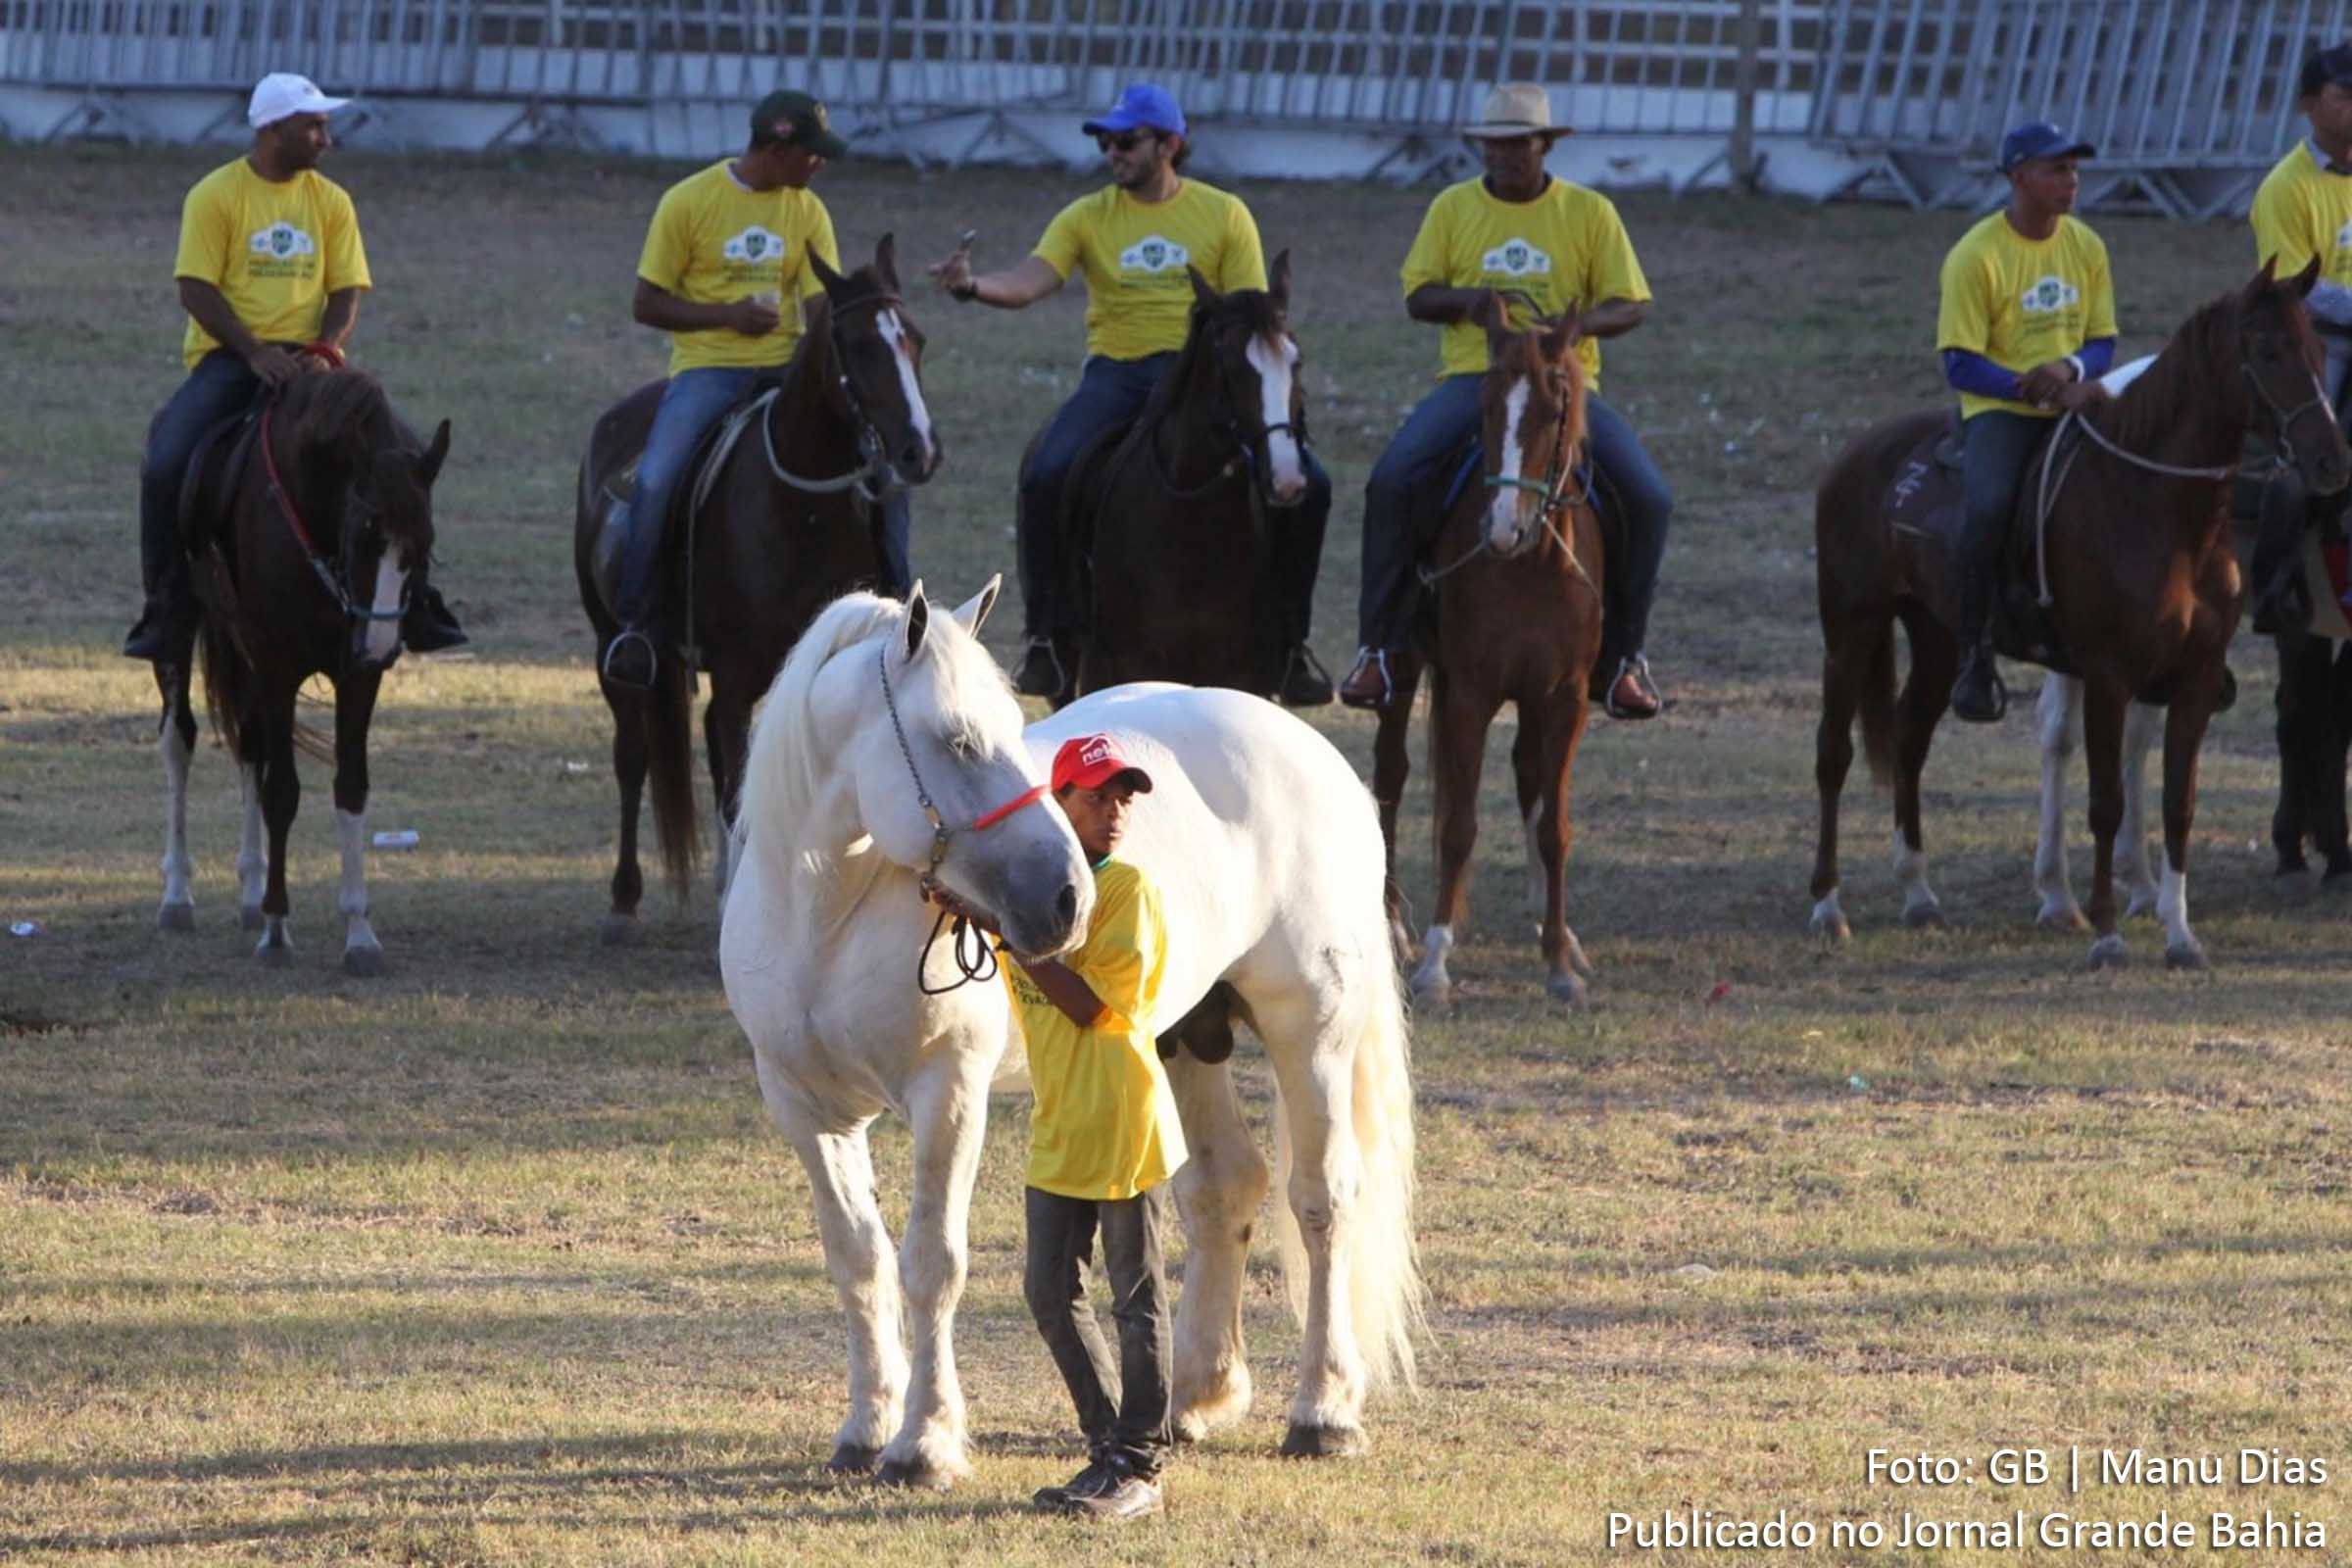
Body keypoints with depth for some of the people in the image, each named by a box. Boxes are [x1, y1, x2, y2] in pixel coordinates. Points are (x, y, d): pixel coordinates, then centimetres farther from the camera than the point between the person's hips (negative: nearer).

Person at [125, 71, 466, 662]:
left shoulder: (331, 201, 10)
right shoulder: (215, 196, -2)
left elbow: (346, 291, 7)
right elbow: (196, 290, -8)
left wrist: (325, 348, -14)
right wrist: (255, 352, -20)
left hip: (307, 360, 3)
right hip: (228, 357, -3)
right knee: (165, 465, -25)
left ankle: (415, 606, -5)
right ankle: (167, 608, -10)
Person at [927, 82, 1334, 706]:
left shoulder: (1224, 215, 7)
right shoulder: (1087, 217, 7)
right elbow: (1029, 281, -7)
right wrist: (973, 286, -29)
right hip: (1117, 373, 0)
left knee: (1308, 483, -17)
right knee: (1045, 477, -27)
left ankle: (1290, 639, 0)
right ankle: (1046, 635, -12)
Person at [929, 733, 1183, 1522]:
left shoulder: (1127, 888, -13)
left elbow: (1094, 1005, -21)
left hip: (1125, 1123, -8)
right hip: (1058, 1127, 8)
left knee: (1137, 1297, 1)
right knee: (1051, 1295, 11)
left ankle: (1139, 1467, 7)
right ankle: (1111, 1451, 22)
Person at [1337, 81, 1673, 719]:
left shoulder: (1589, 212, 6)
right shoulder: (1453, 208, 9)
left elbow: (1630, 305, 5)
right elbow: (1418, 296, 7)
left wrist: (1585, 320, -18)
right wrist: (1470, 299, -15)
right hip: (1472, 376, 0)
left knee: (1648, 499, -20)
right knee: (1392, 481, -26)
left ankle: (1622, 654, -2)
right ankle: (1378, 647, -14)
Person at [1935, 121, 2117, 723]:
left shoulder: (2086, 247, 8)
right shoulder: (1977, 255, -8)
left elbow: (2103, 343, 10)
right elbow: (1961, 363, -11)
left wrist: (2070, 369, -14)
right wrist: (2036, 389, -21)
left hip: (2073, 401, 5)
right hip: (1999, 410, -5)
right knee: (1987, 506, -33)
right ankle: (1973, 653, -20)